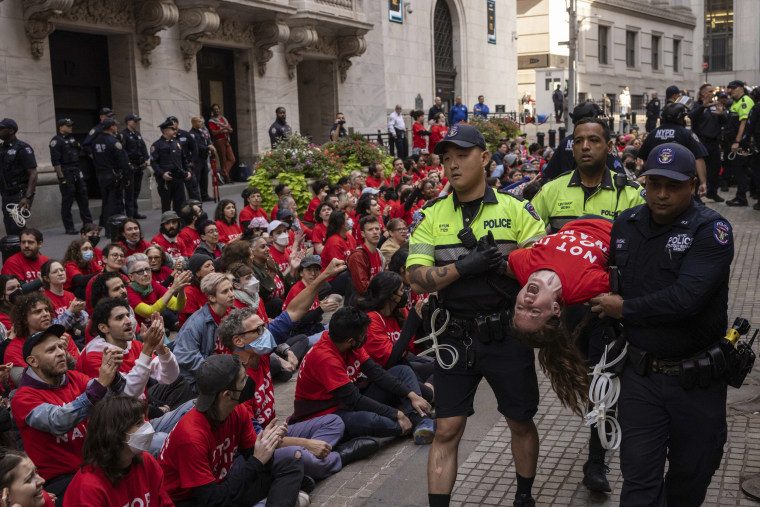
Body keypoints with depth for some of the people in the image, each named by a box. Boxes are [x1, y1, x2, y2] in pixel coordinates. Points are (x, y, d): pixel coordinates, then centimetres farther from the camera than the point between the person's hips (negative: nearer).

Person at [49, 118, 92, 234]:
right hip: (66, 173, -8)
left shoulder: (72, 139, 16)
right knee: (67, 201, -3)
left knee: (83, 198, 10)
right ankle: (69, 228, 3)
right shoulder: (56, 141, -8)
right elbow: (55, 161, -14)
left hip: (77, 172, 8)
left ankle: (88, 223, 18)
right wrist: (61, 177, -18)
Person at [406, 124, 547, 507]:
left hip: (507, 334, 0)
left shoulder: (516, 210, 0)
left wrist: (502, 254, -22)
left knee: (521, 422, 16)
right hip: (455, 336, 0)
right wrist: (463, 266, -21)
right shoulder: (431, 217, 2)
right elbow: (417, 278, -8)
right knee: (446, 431, 3)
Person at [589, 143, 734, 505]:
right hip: (640, 376, 3)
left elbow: (687, 298, -26)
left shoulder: (711, 229, -15)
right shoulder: (626, 224, 2)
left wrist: (625, 309, -15)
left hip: (697, 379, -3)